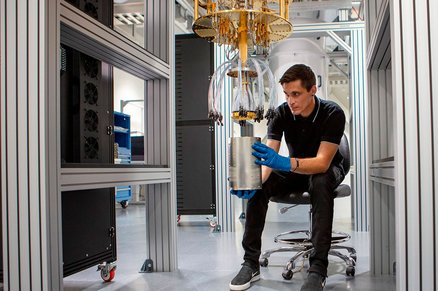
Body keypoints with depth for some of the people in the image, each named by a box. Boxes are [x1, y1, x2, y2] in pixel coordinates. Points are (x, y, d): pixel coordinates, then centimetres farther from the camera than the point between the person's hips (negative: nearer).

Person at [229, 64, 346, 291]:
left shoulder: (332, 114, -25)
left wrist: (284, 163, -52)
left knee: (320, 182, -39)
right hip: (295, 170, 3)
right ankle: (251, 263, -16)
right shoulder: (282, 113, -15)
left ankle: (318, 268, -35)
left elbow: (322, 162, -35)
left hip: (328, 170, -3)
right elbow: (268, 158, -23)